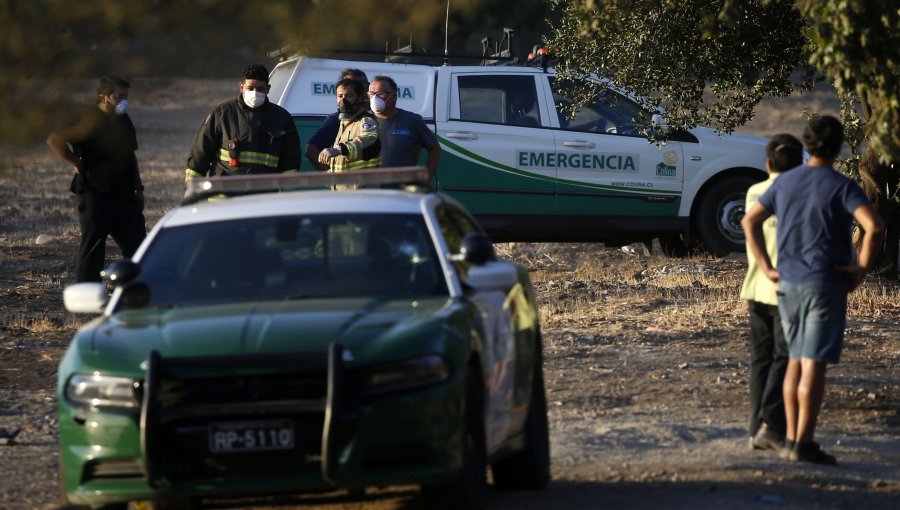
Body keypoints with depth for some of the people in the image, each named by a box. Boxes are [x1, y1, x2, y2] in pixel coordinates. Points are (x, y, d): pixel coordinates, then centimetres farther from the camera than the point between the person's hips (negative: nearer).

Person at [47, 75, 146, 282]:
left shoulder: (124, 122, 14)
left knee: (137, 247, 6)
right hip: (95, 195, -8)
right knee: (92, 253, -3)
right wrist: (78, 164, -14)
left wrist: (138, 188, 21)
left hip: (124, 196, 8)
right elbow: (55, 140, -20)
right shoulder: (89, 121, -11)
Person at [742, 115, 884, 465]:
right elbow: (873, 226, -24)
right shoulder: (841, 187, -10)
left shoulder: (785, 183, 7)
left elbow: (750, 221, 12)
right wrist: (862, 266, -11)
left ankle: (790, 439, 16)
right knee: (814, 364, -4)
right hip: (826, 284, -5)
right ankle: (803, 444, -6)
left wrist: (766, 267, 11)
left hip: (788, 283, 5)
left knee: (796, 360, 16)